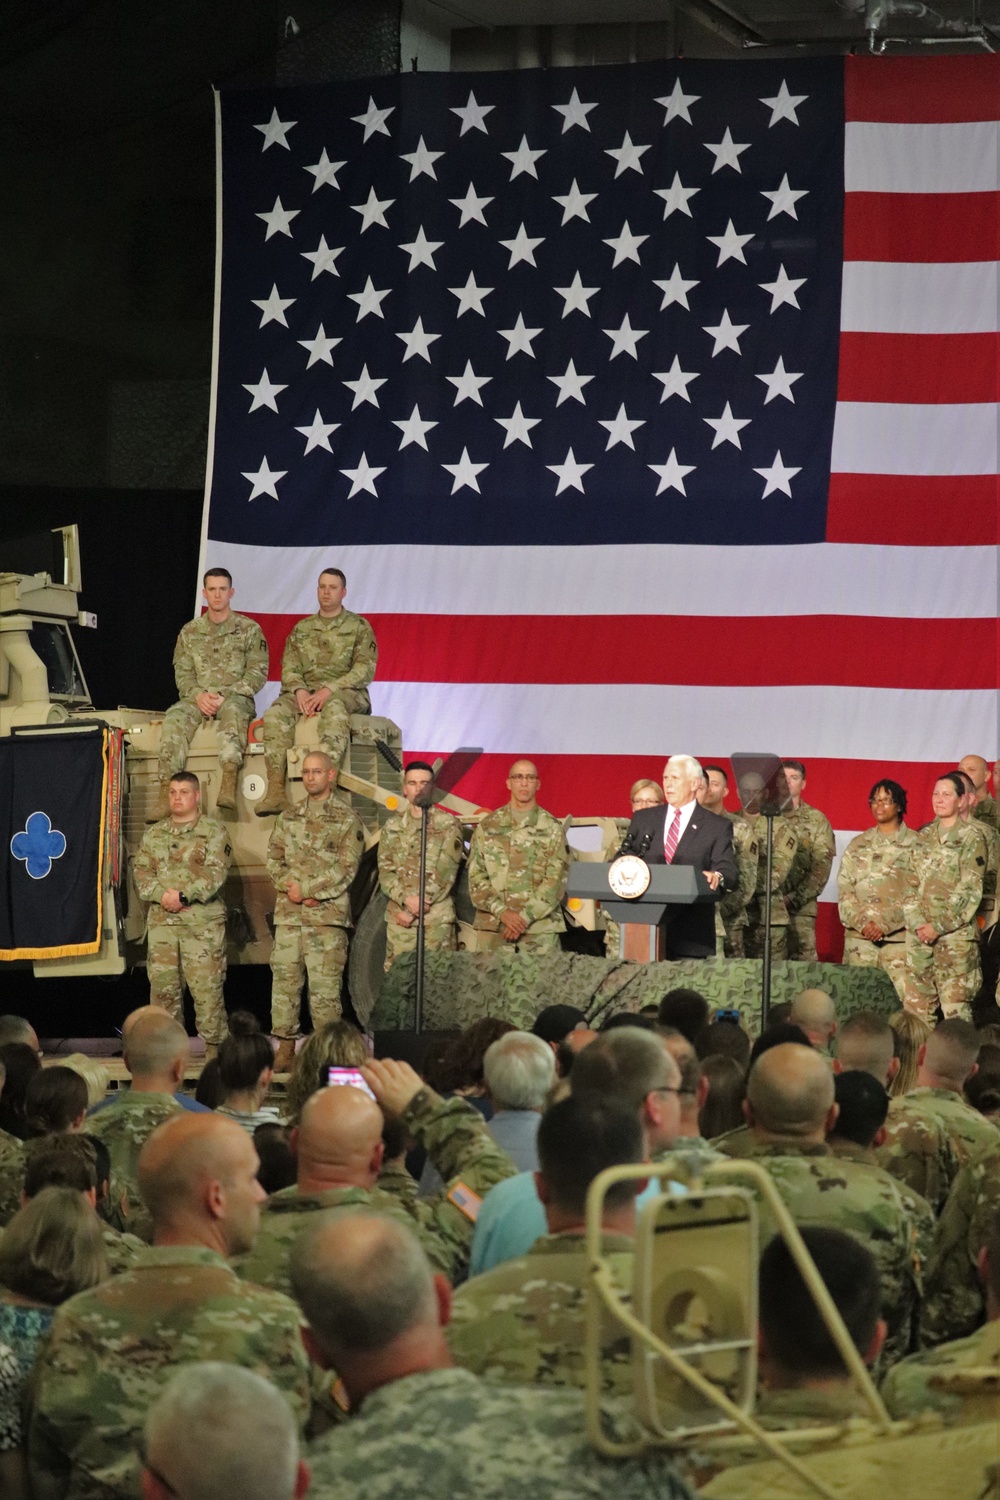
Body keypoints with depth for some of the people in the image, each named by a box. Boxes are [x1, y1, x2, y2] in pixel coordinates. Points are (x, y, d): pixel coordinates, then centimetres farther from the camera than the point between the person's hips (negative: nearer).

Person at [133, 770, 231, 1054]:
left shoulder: (213, 832, 2)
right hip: (161, 921, 4)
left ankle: (214, 1049, -1)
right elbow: (141, 872, 9)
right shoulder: (153, 834, 17)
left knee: (207, 988, -7)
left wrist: (182, 895, -17)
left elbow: (215, 873, -9)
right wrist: (162, 895, -9)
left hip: (203, 923, -4)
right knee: (162, 987, 3)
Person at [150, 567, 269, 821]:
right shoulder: (190, 632, 16)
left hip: (235, 697, -3)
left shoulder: (249, 629, 7)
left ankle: (228, 785, -53)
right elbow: (182, 673, 10)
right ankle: (166, 792, -38)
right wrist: (198, 695, -12)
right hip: (198, 699, 3)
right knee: (174, 719, -30)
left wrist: (224, 695, -13)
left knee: (233, 710, -40)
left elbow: (258, 673, 0)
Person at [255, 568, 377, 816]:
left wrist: (328, 690, -17)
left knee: (334, 709, -41)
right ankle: (276, 790, -38)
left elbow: (365, 670, -5)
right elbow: (289, 668, 11)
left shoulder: (359, 627, 7)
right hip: (306, 691, 4)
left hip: (347, 692, -4)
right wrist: (300, 691, -12)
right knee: (275, 714, -28)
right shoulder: (301, 629, 19)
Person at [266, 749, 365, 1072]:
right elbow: (274, 859, 12)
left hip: (327, 914, -4)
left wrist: (307, 889, -12)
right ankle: (285, 1048, 9)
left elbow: (346, 868, -5)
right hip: (287, 913, 4)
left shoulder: (347, 821, 2)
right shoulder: (288, 818, 16)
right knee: (284, 980, 3)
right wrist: (290, 886, -8)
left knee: (324, 985, -6)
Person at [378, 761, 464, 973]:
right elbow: (385, 871, 6)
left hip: (437, 919, -3)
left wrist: (412, 911, -10)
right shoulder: (392, 827, 13)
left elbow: (444, 873, -6)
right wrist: (406, 899, -14)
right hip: (398, 917, 3)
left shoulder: (448, 824, 2)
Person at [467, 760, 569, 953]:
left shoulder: (552, 829, 8)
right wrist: (502, 911, -9)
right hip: (492, 925, 1)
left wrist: (525, 916, -11)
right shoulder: (488, 827, 12)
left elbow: (555, 881, 0)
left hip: (540, 928, -1)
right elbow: (476, 877, 5)